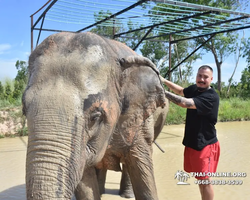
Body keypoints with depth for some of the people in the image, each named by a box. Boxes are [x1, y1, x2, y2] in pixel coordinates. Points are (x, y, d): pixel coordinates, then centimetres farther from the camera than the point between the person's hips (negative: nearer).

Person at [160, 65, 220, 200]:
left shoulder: (211, 97, -24)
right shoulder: (195, 89, 3)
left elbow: (185, 103, -34)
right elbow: (181, 91, 24)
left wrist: (163, 92, -28)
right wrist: (164, 81, 11)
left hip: (205, 144, -8)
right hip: (192, 142, 8)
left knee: (205, 180, -3)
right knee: (199, 178, 20)